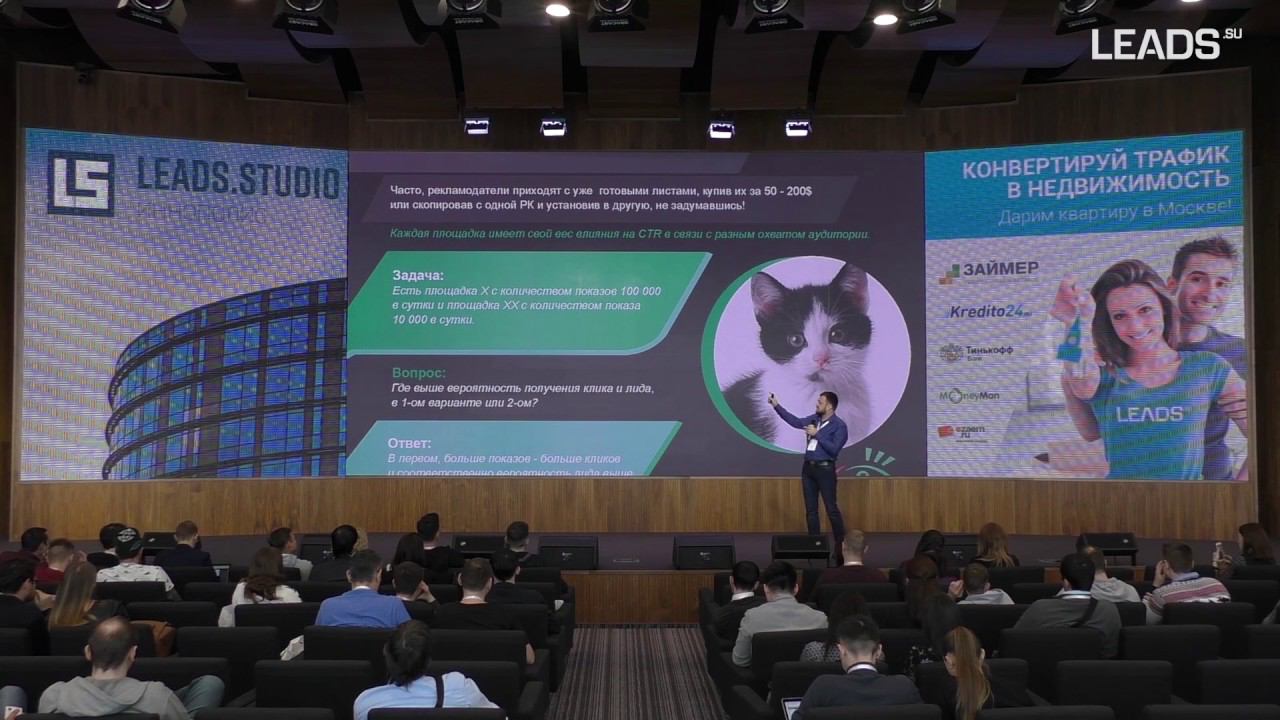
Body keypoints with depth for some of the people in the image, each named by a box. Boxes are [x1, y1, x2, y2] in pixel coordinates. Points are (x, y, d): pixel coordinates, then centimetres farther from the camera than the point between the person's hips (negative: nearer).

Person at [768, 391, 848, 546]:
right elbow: (796, 422, 13)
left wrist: (817, 434, -16)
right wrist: (776, 405, 10)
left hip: (825, 469, -7)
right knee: (811, 509, 9)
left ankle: (841, 543, 4)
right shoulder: (815, 419, 10)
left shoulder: (839, 426, -9)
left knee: (831, 509, -4)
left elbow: (834, 449, -17)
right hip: (808, 468, 7)